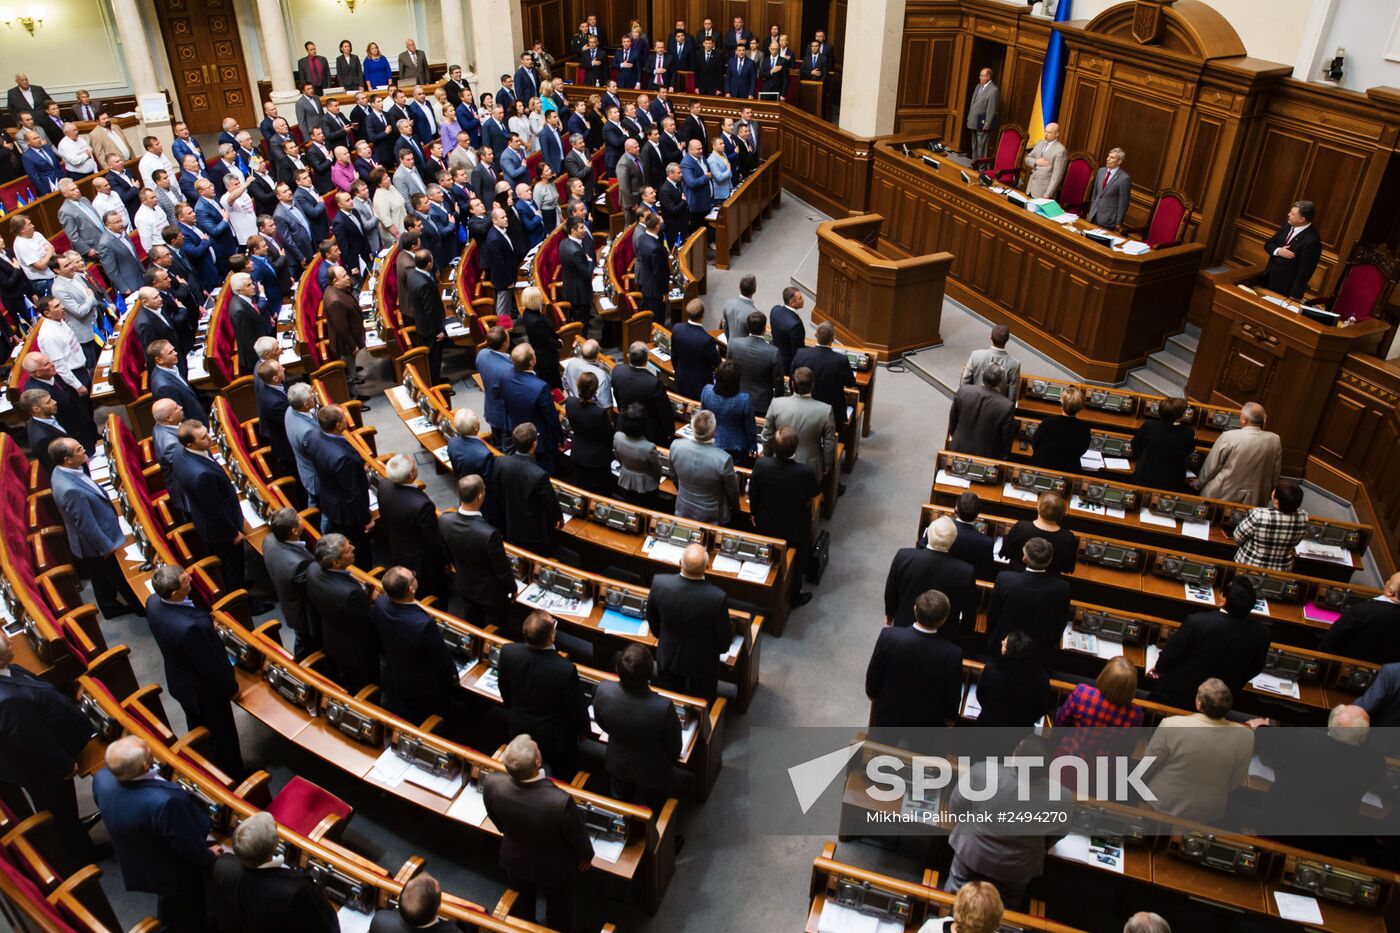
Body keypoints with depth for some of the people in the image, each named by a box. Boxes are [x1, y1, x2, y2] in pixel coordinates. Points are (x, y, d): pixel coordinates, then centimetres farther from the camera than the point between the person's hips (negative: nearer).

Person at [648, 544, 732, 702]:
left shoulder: (659, 582, -28)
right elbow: (725, 635, -17)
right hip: (702, 663, -2)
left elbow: (652, 618, -6)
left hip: (668, 657, 2)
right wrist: (721, 648, 7)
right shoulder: (717, 597, -36)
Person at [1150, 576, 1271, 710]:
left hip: (1179, 692, -3)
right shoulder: (1261, 631, -20)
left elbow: (1172, 652, -17)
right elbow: (1256, 668, -1)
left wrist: (1159, 669, 5)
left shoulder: (1197, 621, -31)